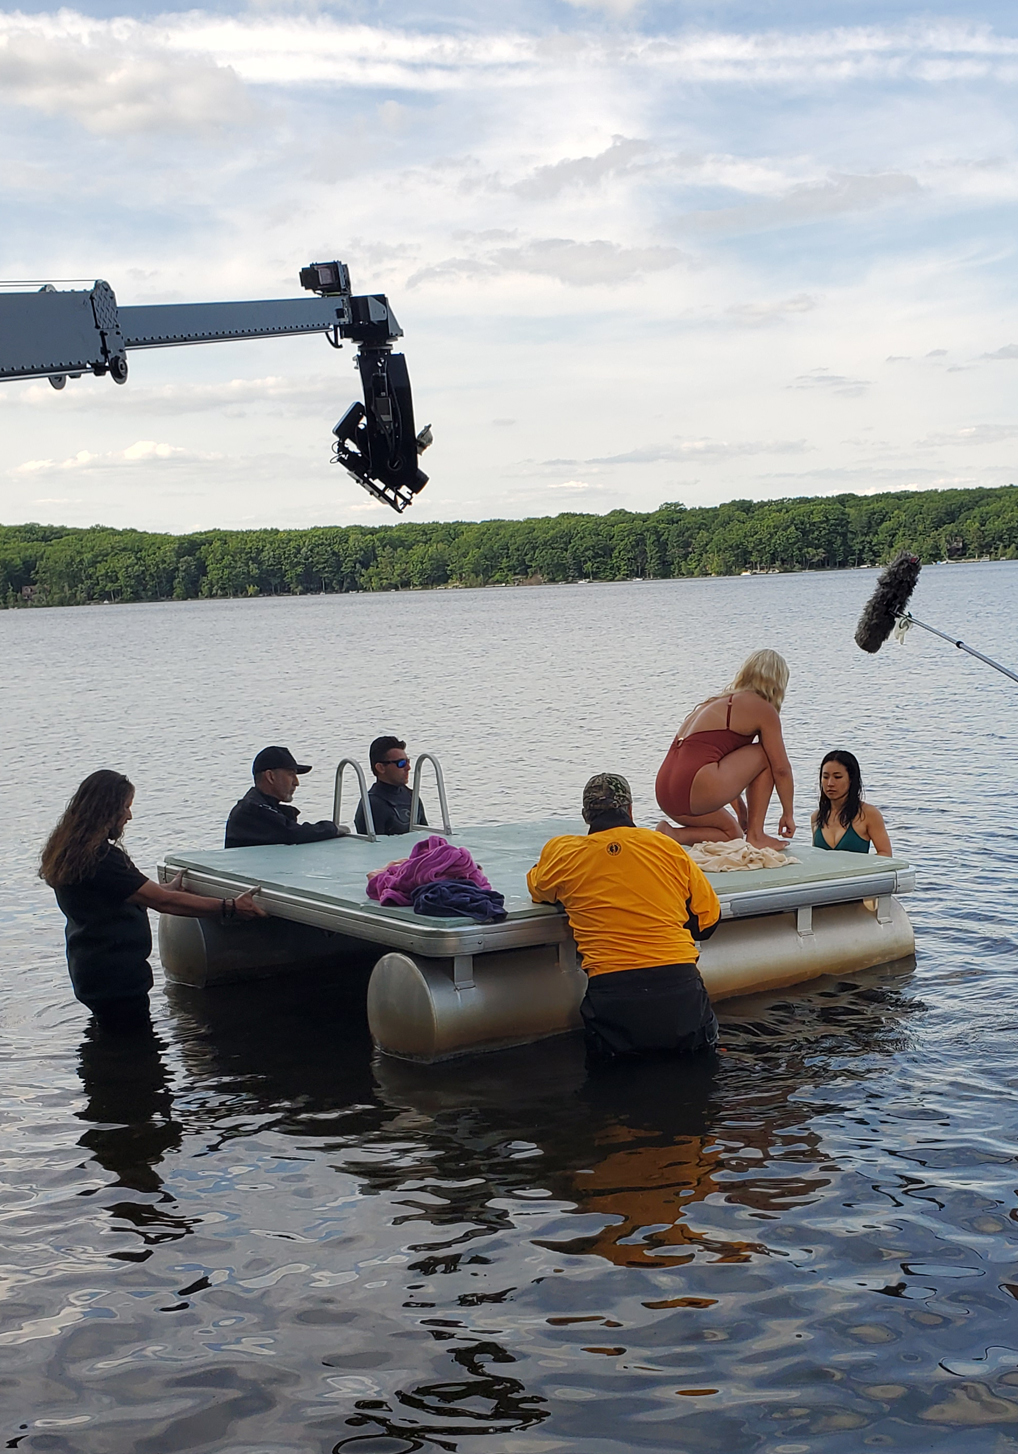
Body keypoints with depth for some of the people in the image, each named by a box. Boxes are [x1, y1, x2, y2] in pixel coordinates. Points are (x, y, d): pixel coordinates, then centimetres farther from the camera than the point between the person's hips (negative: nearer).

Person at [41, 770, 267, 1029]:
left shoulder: (71, 851, 7)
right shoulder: (99, 858, -24)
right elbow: (162, 902, -25)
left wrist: (173, 887, 29)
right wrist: (230, 908, -22)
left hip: (92, 973, 10)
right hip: (115, 978, -10)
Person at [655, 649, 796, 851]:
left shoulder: (717, 703, 29)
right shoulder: (762, 708, 4)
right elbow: (781, 769, 4)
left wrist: (741, 809, 43)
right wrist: (788, 814, 17)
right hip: (693, 787, -9)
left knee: (732, 834, 28)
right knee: (765, 755, 8)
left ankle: (672, 835, 6)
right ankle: (755, 836, 9)